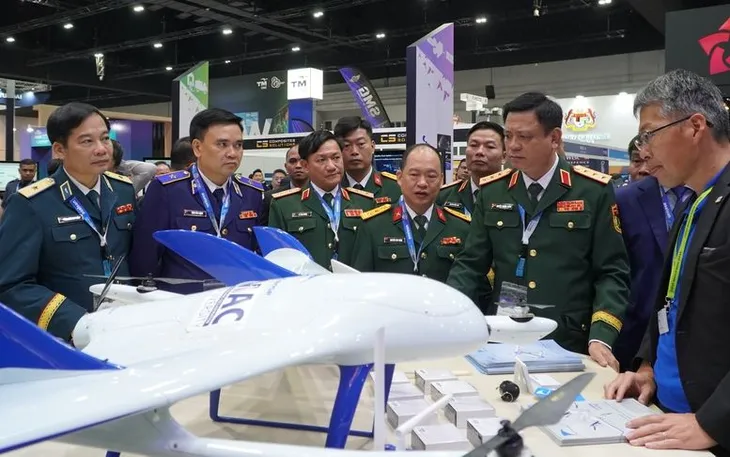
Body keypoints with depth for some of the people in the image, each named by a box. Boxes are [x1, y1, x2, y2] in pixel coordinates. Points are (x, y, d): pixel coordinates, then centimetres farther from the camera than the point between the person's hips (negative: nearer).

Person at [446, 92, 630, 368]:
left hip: (569, 348, -2)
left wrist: (601, 338, -18)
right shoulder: (491, 192, 4)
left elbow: (611, 273, -6)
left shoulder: (593, 191, -5)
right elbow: (471, 264, 4)